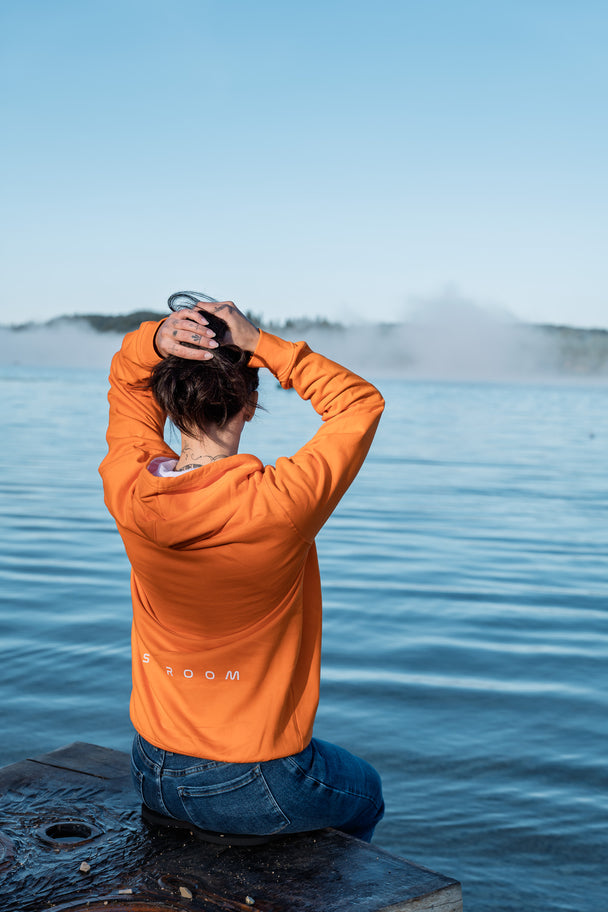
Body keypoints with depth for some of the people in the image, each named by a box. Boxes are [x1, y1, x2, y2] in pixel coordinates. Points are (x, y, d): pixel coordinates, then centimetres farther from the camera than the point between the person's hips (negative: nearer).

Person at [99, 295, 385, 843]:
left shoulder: (129, 493, -17)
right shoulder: (280, 504, -29)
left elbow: (126, 384, 4)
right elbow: (362, 403, -12)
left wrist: (156, 340, -17)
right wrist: (259, 343, -20)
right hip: (255, 794, -5)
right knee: (366, 793, 31)